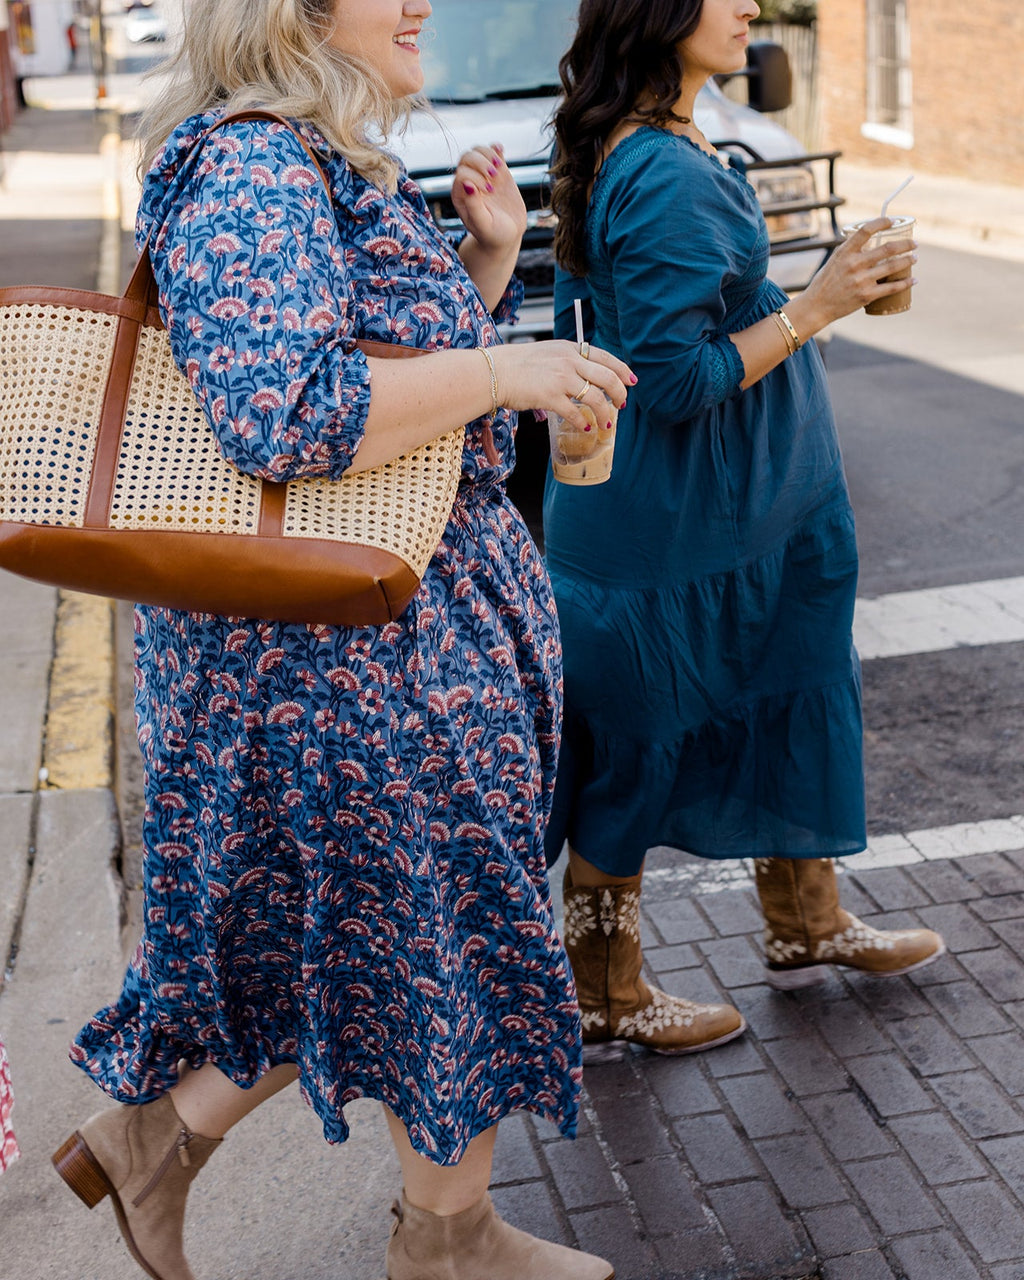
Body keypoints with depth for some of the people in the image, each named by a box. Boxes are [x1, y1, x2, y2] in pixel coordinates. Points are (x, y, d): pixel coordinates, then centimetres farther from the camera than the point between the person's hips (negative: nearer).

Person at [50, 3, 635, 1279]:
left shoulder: (339, 166, 15)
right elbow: (281, 413, -31)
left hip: (414, 624, 10)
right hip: (337, 644, -10)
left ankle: (156, 1128, 34)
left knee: (359, 930, 20)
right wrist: (506, 373, -24)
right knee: (445, 931, 6)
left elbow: (411, 353, 23)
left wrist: (487, 254, 7)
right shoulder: (251, 169, -18)